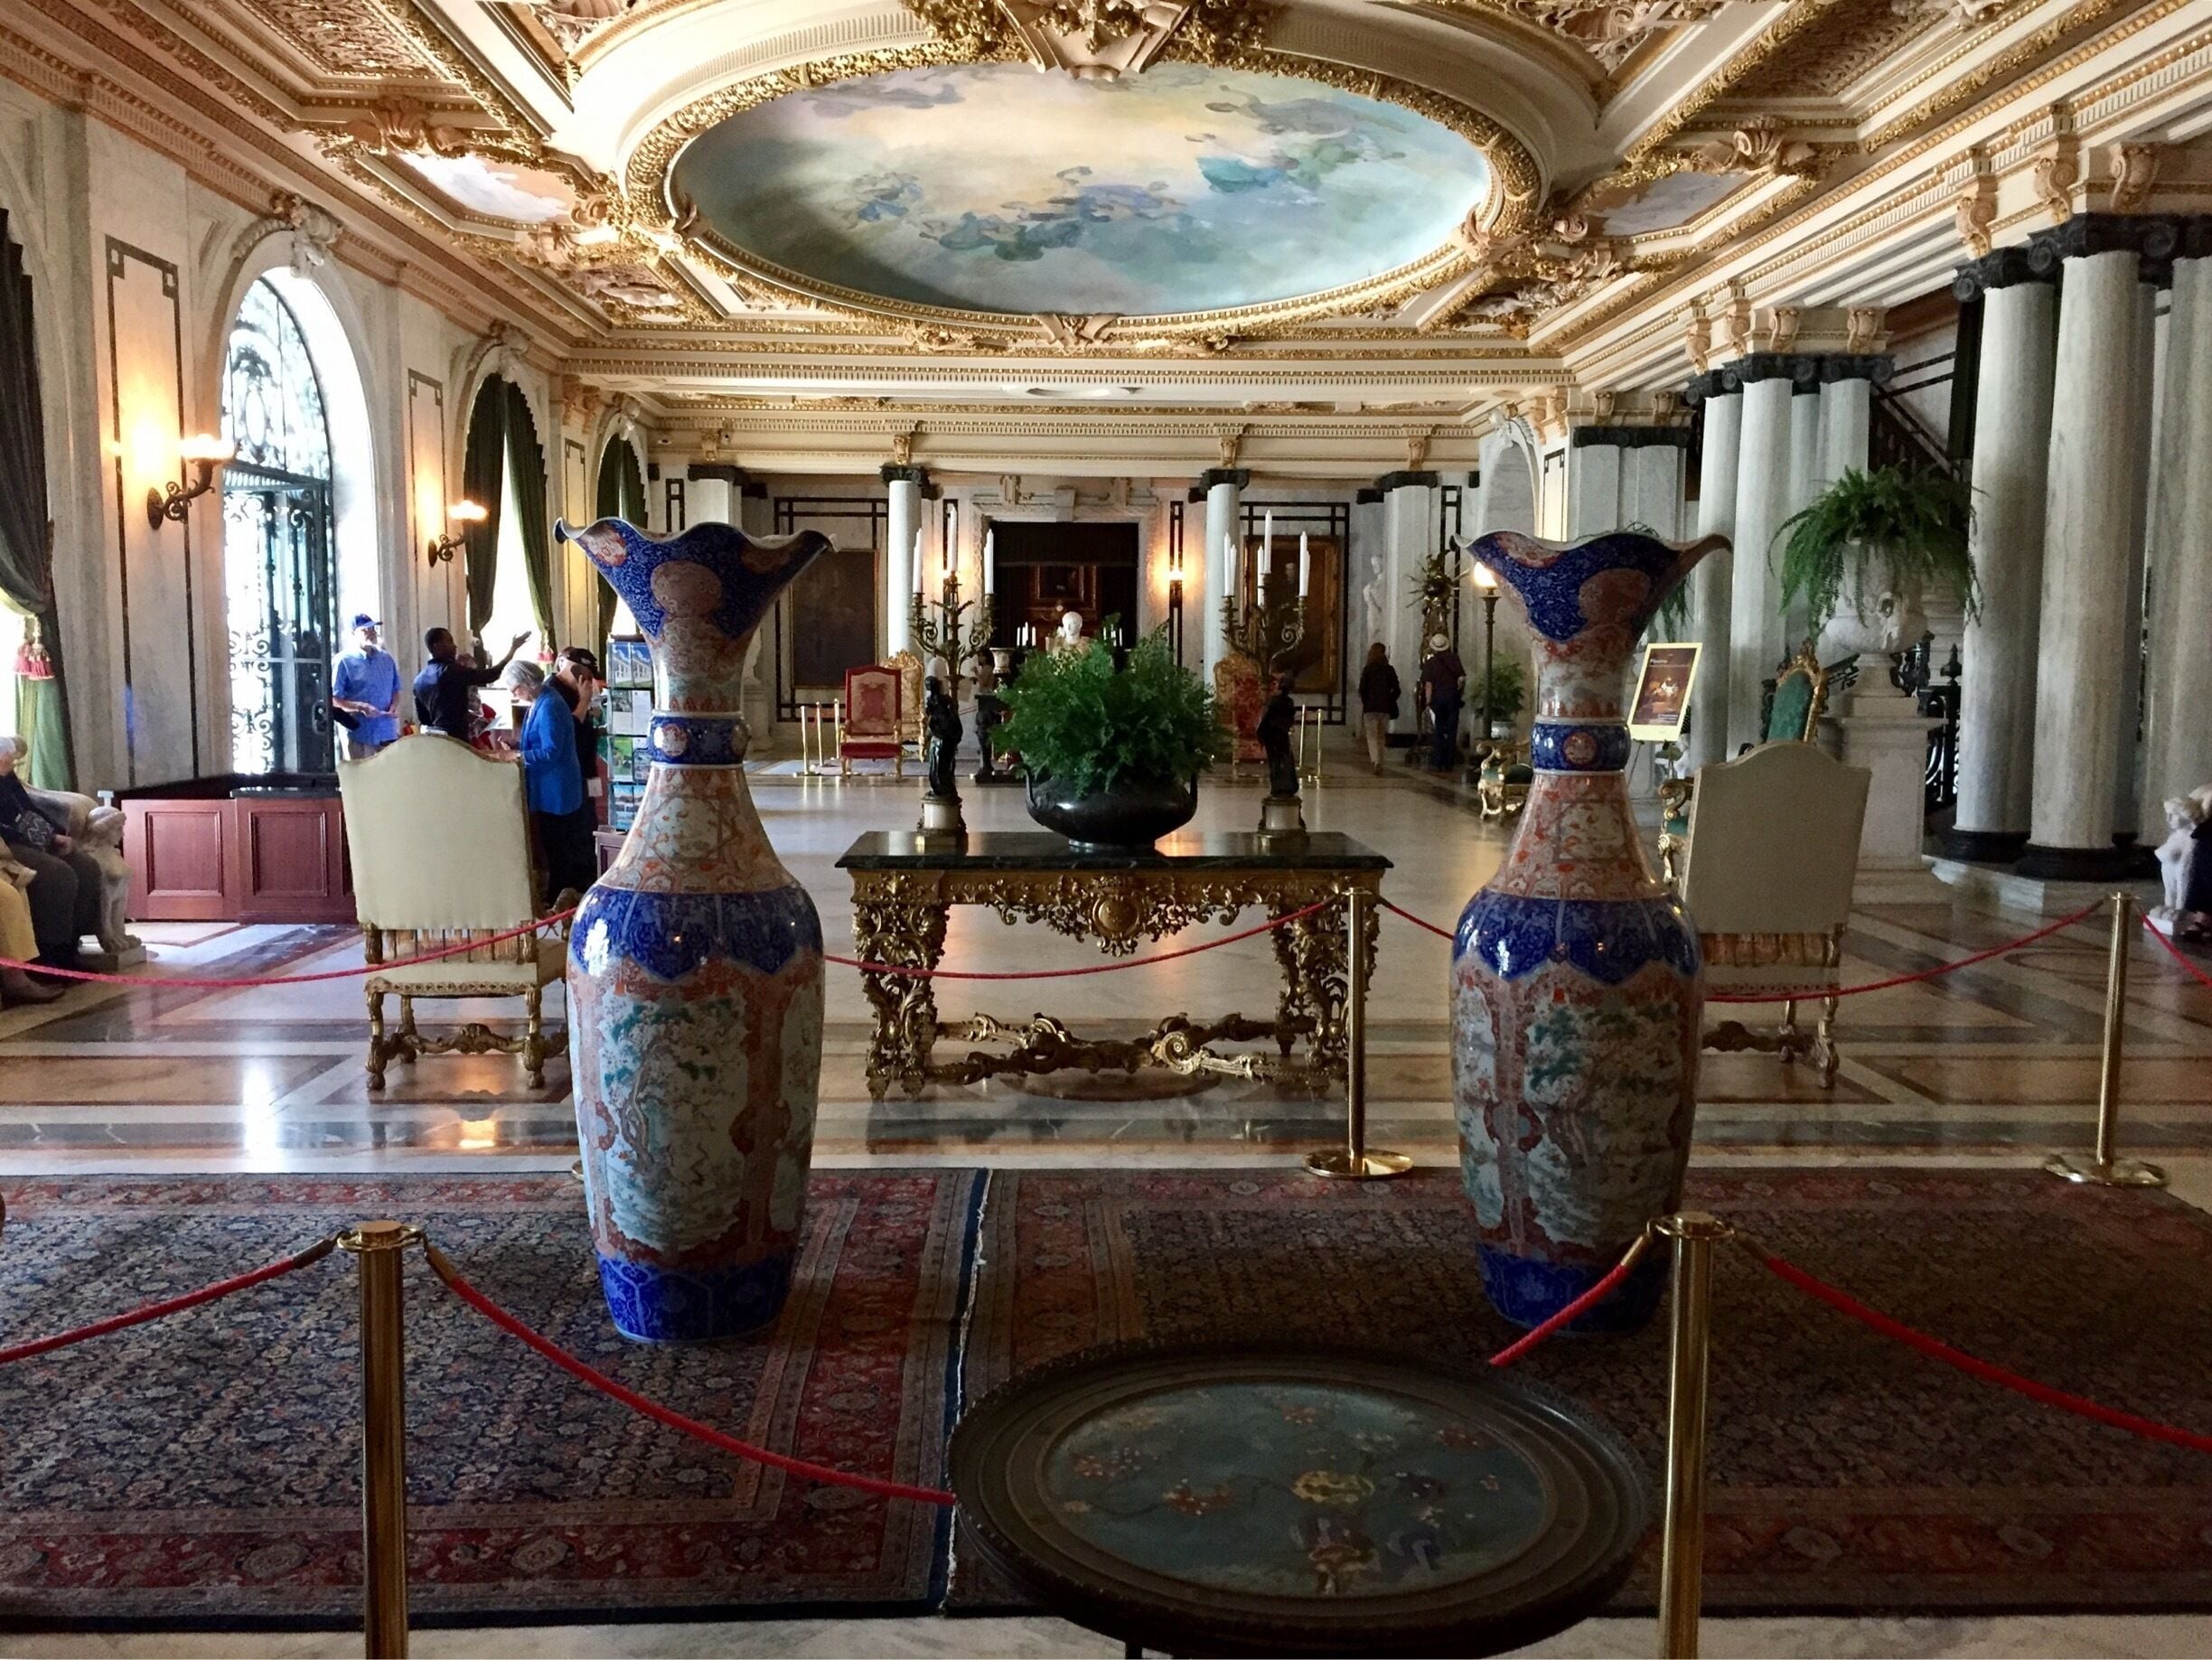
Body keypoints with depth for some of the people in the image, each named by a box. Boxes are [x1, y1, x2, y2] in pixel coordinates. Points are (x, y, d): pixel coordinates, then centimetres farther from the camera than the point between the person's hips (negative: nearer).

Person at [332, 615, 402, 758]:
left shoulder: (386, 658, 12)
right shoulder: (344, 661, -6)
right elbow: (333, 700, -9)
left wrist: (394, 705, -1)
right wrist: (360, 707, -22)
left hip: (388, 733, 5)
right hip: (360, 735, -5)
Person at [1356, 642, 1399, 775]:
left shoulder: (1368, 669, -5)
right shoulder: (1390, 670, 2)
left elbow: (1362, 689, -6)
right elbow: (1396, 690, 1)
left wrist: (1366, 703, 7)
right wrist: (1389, 702, 12)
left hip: (1371, 707, -3)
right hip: (1386, 708, 3)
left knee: (1372, 736, -2)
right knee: (1382, 736, 14)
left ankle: (1376, 761, -22)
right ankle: (1380, 763, 18)